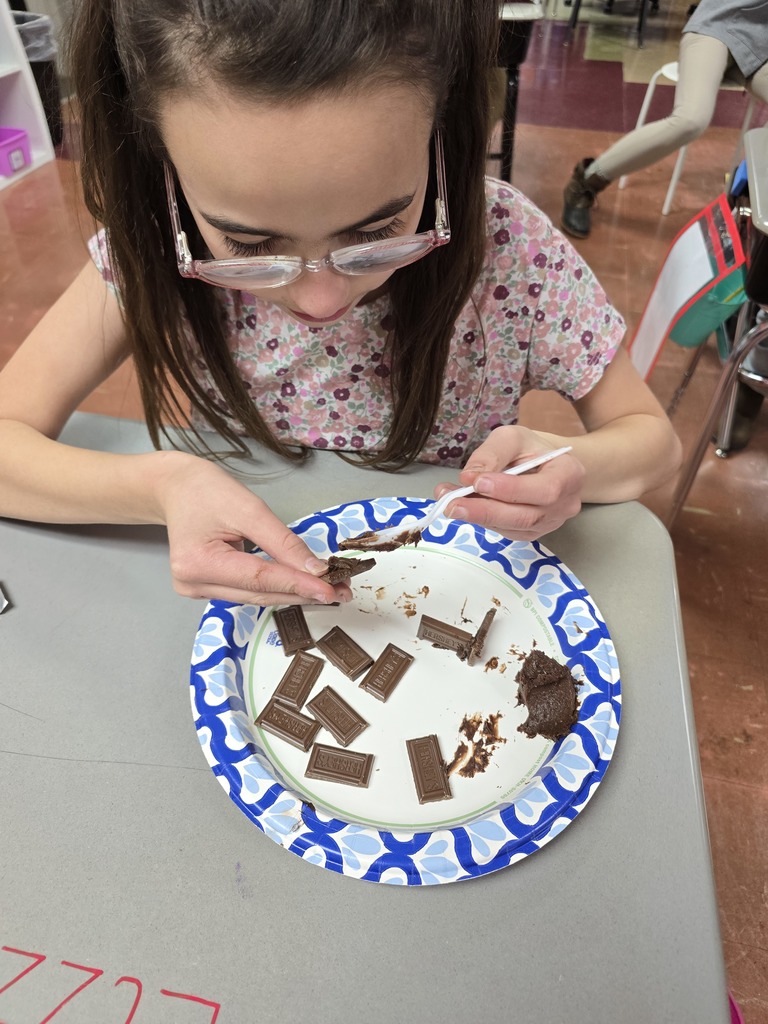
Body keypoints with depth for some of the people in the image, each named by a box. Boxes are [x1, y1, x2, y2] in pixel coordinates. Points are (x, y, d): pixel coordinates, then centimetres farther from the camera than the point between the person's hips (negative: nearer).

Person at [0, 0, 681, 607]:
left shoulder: (509, 249, -20)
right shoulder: (155, 240, -17)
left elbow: (652, 438, -9)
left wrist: (573, 467, -29)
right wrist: (158, 485, -31)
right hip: (246, 584, 1)